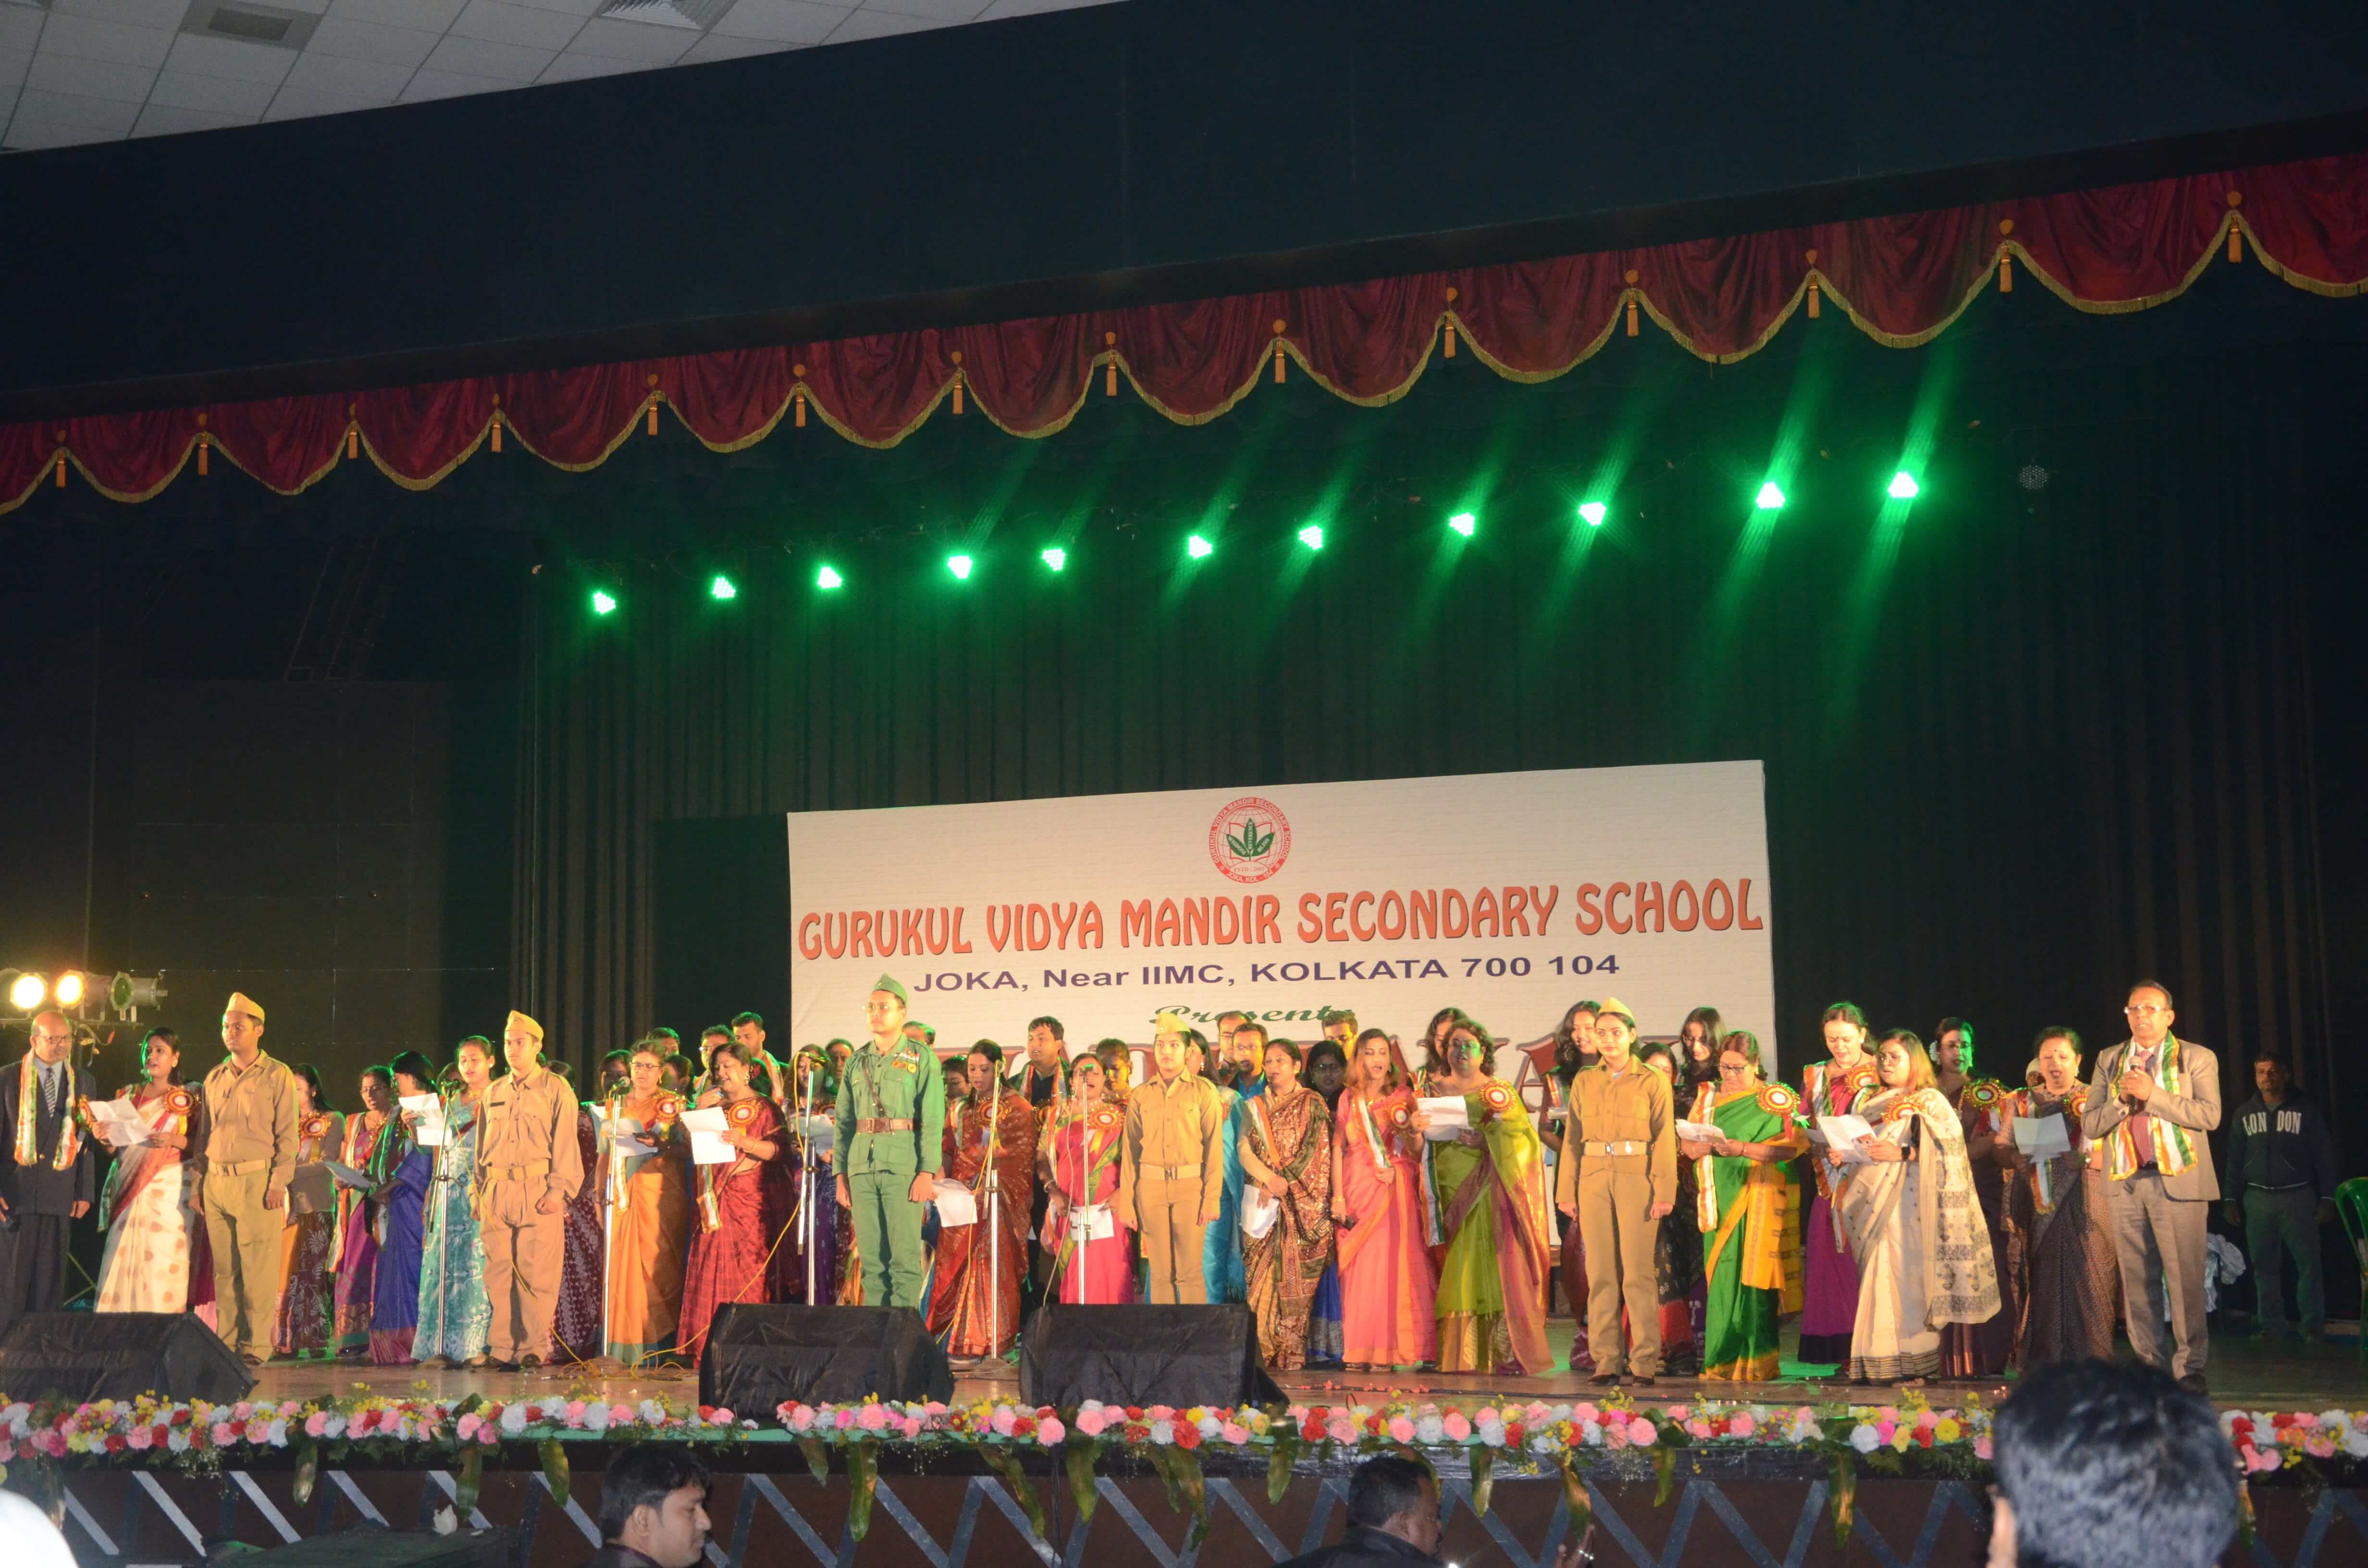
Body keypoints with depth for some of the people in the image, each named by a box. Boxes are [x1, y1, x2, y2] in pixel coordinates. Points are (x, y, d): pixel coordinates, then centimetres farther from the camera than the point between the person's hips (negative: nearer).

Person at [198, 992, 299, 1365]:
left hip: (256, 1179, -5)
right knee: (224, 1268, 6)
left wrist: (278, 1182, -11)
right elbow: (206, 1131, 20)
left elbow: (287, 1135, -3)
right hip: (217, 1179, 5)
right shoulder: (215, 1078, 16)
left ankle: (256, 1345, -2)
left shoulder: (277, 1076, 0)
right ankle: (227, 1341, 12)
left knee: (258, 1268, -6)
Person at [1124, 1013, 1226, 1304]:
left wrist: (1212, 1199, -7)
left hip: (1191, 1186, -2)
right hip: (1151, 1189, 2)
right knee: (1160, 1273, 3)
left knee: (1190, 1271, -4)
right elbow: (1130, 1151, 9)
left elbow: (1214, 1147, -1)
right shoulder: (1141, 1096, 10)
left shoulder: (1204, 1091, 3)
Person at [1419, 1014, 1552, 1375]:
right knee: (1457, 1267, -3)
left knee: (1495, 1263, -10)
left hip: (1490, 1192, -2)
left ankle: (1505, 1353, -11)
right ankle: (1460, 1356, -1)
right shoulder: (1433, 1090, 16)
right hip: (1450, 1192, 2)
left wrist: (1487, 1140, -14)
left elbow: (1525, 1138, -1)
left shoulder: (1501, 1090, 8)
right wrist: (1414, 1126, -13)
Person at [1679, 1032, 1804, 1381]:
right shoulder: (1708, 1097, 17)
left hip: (1758, 1202, -4)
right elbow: (1687, 1145, 11)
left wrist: (1742, 1149, -19)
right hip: (1720, 1201, 4)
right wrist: (1703, 1146, -12)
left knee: (1753, 1277, -7)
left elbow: (1791, 1146, -11)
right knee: (1722, 1279, -1)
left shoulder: (1775, 1098, 2)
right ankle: (1723, 1361, 3)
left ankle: (1755, 1363, -4)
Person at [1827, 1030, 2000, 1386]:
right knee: (1877, 1278, 1)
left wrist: (1903, 1153, -20)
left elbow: (1949, 1146, -11)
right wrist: (1841, 1156, 1)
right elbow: (1859, 1150, 22)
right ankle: (1877, 1363, 1)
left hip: (1908, 1204, -6)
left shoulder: (1930, 1103, 2)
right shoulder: (1872, 1104, 22)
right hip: (1873, 1203, 6)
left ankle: (1912, 1365, -9)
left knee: (1907, 1274, -11)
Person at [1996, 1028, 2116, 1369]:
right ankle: (2041, 1364, 1)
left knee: (2084, 1281, -9)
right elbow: (2003, 1152, 12)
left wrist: (2086, 1159, -19)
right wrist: (2021, 1157, -10)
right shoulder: (2021, 1102, 17)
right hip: (2036, 1208, 2)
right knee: (2040, 1284, -2)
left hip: (2083, 1207, -2)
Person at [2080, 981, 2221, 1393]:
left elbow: (2210, 1114, -10)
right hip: (2125, 1184, 4)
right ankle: (2149, 1365, 11)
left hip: (2178, 1183, -4)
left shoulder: (2198, 1059, 5)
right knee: (2137, 1281, 5)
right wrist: (2122, 1099, -8)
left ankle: (2189, 1369, -1)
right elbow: (2090, 1123, 9)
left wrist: (2153, 1094, -15)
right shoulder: (2109, 1062, 15)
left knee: (2185, 1279, -6)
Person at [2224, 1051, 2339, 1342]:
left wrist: (2327, 1199, -4)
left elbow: (2324, 1157, 1)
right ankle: (2272, 1325, 9)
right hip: (2257, 1198, 3)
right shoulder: (2244, 1114, 11)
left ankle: (2313, 1326, -2)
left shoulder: (2306, 1111, 2)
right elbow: (2235, 1161, 12)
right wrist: (2232, 1200, 7)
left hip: (2297, 1197, -3)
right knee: (2264, 1266, 3)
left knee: (2308, 1263, -8)